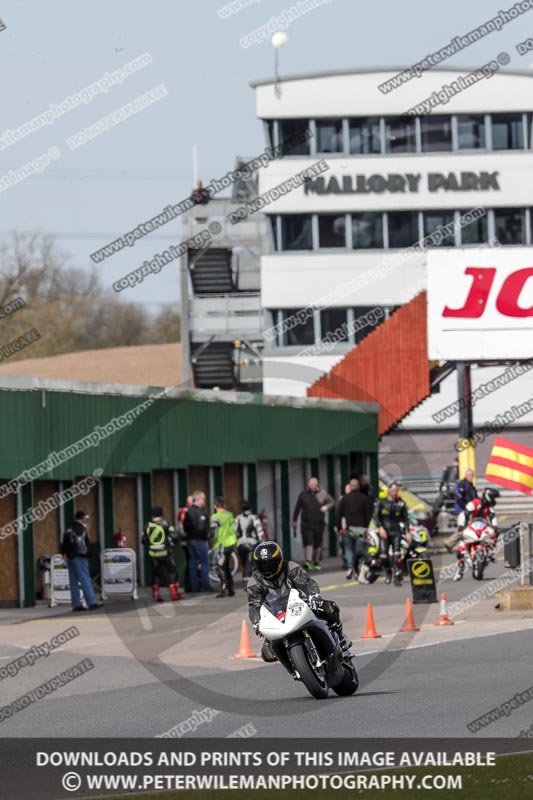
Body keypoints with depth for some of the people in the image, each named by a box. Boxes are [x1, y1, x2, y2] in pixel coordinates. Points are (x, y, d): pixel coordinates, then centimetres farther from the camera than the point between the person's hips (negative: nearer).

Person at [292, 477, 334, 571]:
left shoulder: (323, 494, 3)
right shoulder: (303, 495, 4)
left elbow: (332, 502, 11)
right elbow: (297, 508, 11)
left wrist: (326, 507, -11)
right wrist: (294, 520, 14)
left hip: (319, 523, 1)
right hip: (306, 523, -1)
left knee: (318, 544, 9)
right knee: (308, 542, -14)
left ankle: (316, 562, 21)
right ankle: (308, 561, -21)